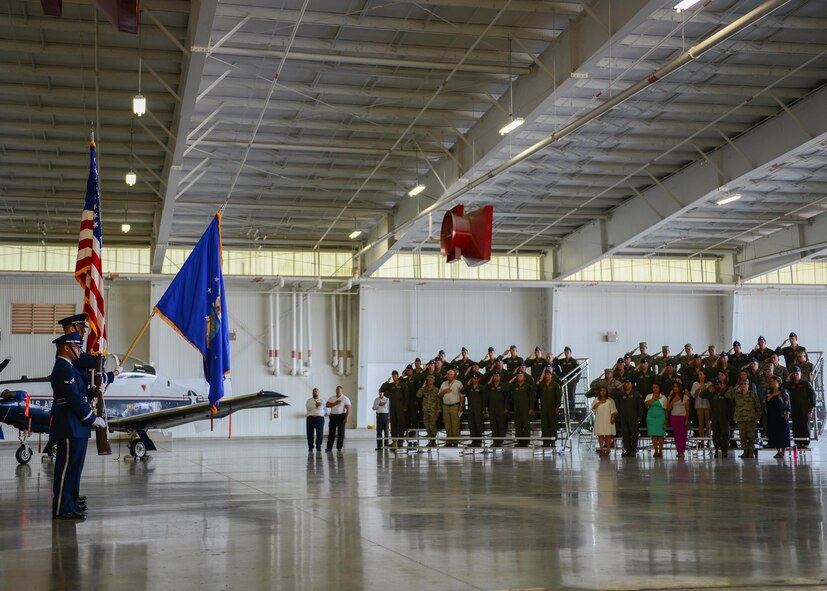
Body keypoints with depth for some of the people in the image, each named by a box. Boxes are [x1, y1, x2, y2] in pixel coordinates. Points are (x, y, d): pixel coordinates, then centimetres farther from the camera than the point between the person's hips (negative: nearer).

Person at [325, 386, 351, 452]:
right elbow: (327, 405, 0)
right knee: (331, 433, 0)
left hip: (341, 416, -3)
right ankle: (329, 447, 0)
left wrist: (346, 418, -16)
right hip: (333, 416, 3)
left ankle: (339, 447, 5)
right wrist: (335, 403, -11)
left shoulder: (345, 399, -2)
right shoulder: (331, 398, 10)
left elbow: (348, 409, -7)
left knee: (341, 433, -2)